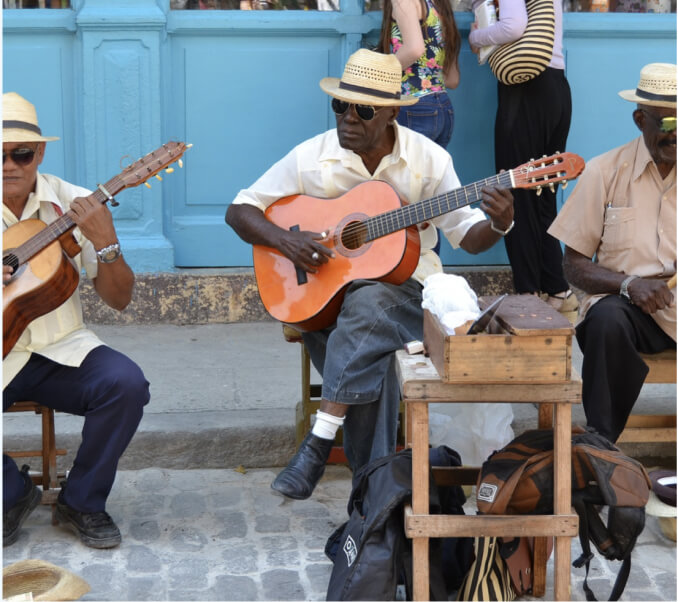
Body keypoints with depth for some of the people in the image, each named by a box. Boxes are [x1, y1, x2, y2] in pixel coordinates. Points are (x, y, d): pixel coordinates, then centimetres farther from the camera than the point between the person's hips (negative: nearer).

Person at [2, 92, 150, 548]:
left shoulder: (74, 205, -1)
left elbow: (119, 300, 0)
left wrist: (106, 244, -18)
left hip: (61, 350, 2)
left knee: (126, 384, -26)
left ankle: (82, 502, -1)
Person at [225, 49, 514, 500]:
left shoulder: (427, 159, -2)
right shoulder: (312, 158, -2)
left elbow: (467, 236, 2)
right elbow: (240, 210, 3)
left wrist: (498, 225, -20)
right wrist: (284, 240, -15)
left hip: (404, 283, -1)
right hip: (326, 289, 1)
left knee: (367, 305, -36)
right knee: (370, 358, -31)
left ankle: (320, 442, -33)